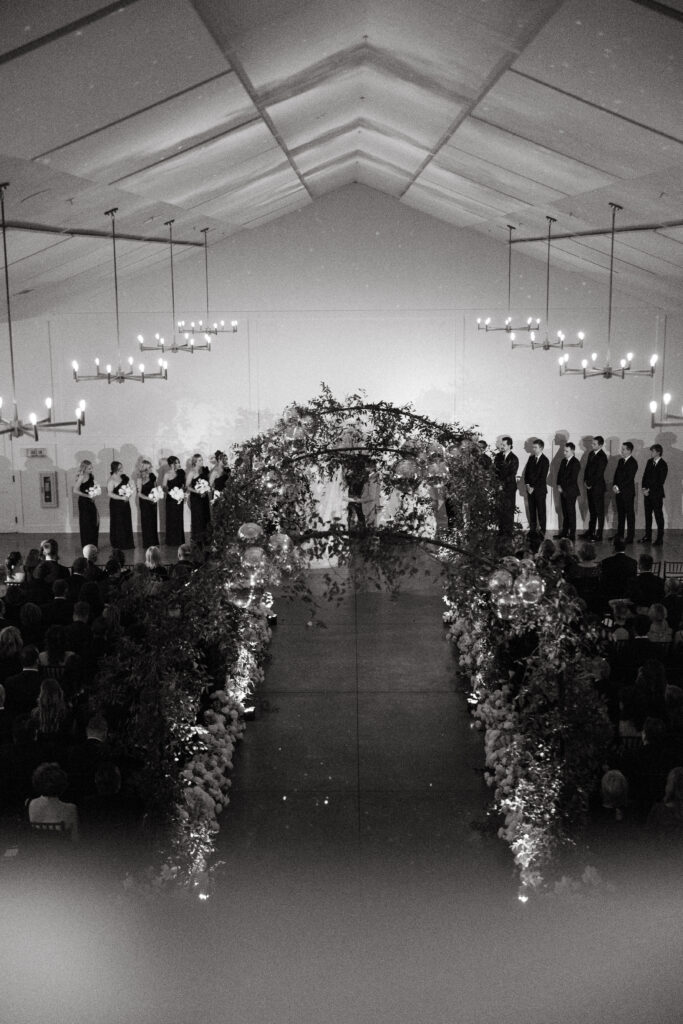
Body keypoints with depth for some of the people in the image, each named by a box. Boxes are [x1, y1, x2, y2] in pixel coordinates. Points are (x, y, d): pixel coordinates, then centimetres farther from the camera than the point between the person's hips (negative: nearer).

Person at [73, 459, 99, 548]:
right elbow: (75, 490, -20)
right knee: (86, 524, 0)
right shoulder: (82, 477, -16)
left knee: (94, 523, 9)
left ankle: (93, 545, 18)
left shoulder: (91, 476, 6)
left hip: (91, 501, 8)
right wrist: (88, 495, -20)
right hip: (83, 502, -8)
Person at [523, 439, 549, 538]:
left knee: (541, 510, -1)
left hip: (540, 489, -5)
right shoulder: (531, 458, 10)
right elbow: (526, 472, 12)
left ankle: (542, 531, 4)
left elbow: (543, 477, -12)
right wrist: (527, 485, -2)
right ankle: (532, 530, 12)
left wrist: (534, 488, -13)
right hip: (530, 489, 5)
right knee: (532, 510, 7)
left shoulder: (545, 460, -8)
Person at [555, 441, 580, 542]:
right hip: (563, 491, 7)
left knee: (571, 513, -2)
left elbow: (572, 479, -15)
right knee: (565, 512, 11)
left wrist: (563, 487, -12)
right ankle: (564, 532, 17)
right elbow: (559, 474, 14)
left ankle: (572, 535, 2)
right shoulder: (563, 461, 13)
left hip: (571, 492, -7)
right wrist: (559, 485, -2)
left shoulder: (575, 463, -10)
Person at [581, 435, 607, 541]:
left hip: (598, 487, -8)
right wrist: (585, 481, 5)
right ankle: (590, 532, 19)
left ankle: (599, 535, 1)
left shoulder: (602, 457, -13)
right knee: (592, 510, 13)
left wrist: (590, 484, -10)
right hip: (590, 487, 8)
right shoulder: (591, 454, 11)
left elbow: (599, 473, -16)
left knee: (599, 511, -2)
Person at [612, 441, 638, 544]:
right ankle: (620, 535, 19)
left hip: (628, 493, -7)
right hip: (619, 492, 7)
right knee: (620, 514, 12)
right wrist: (614, 485, -3)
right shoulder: (620, 461, 13)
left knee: (630, 514, -1)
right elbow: (616, 474, 13)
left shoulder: (633, 463, -11)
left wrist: (619, 487, -16)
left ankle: (630, 537, 2)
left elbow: (629, 478, -16)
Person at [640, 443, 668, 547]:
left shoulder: (663, 465, -11)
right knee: (647, 515, 11)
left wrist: (649, 490, -13)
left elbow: (660, 482, -13)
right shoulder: (650, 461, 9)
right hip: (647, 493, 7)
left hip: (656, 494, -7)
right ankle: (648, 537, 19)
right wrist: (644, 488, 0)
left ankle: (659, 539, 3)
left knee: (658, 516, -1)